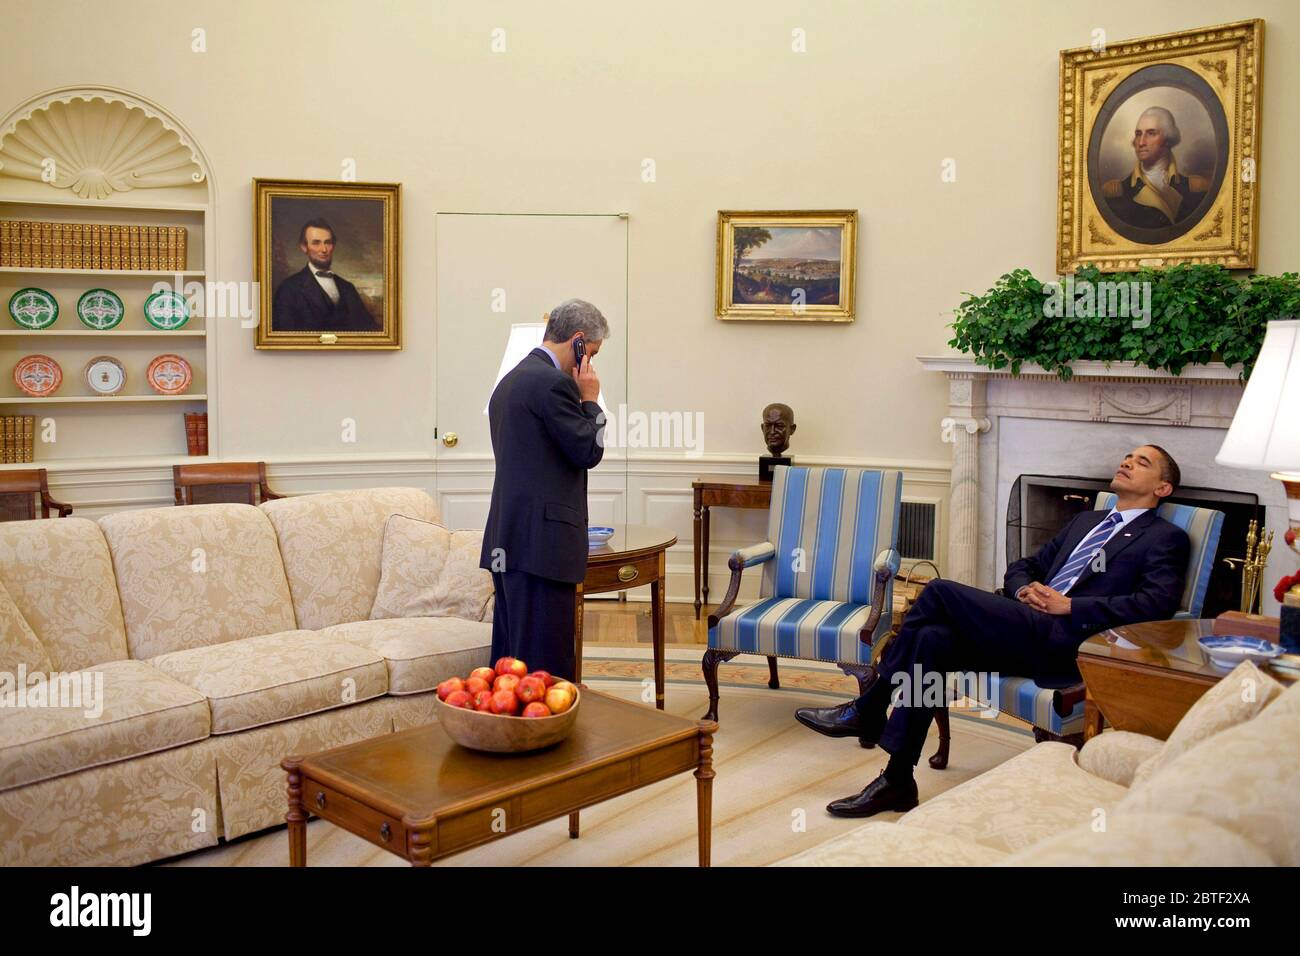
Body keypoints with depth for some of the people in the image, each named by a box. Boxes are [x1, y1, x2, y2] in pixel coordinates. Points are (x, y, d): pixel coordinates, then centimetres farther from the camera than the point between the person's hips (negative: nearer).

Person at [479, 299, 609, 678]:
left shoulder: (510, 380, 19)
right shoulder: (553, 383, -13)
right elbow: (589, 451, -11)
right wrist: (590, 400, 1)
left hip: (507, 541, 10)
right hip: (542, 543, -10)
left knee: (510, 657, 14)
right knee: (548, 667, -6)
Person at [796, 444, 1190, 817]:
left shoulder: (1167, 539, 8)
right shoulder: (1086, 520, 31)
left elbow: (1157, 604, -10)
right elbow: (1021, 567, 30)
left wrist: (1071, 606, -13)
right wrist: (1025, 589, 4)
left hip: (1066, 642, -7)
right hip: (1027, 629, 7)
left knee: (940, 591, -20)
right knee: (932, 639, -22)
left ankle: (867, 711, -9)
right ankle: (898, 781, -17)